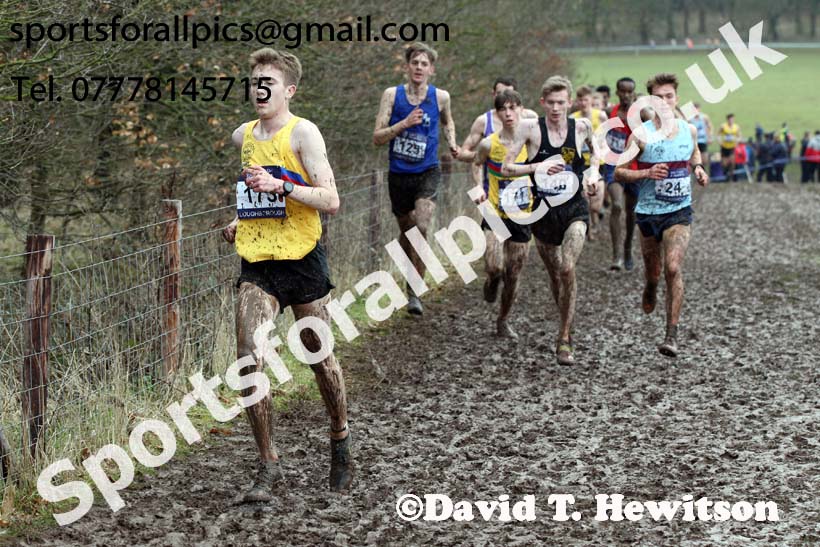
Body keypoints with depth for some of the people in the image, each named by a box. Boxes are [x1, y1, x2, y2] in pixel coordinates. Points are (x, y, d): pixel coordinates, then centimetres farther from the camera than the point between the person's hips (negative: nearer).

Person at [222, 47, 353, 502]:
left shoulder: (303, 133, -7)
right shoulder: (243, 136, 11)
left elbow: (330, 200, -15)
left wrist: (279, 186, -25)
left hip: (302, 259, -4)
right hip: (255, 263, 4)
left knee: (320, 357, 8)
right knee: (249, 361, -11)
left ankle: (340, 441, 32)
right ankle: (268, 464, -4)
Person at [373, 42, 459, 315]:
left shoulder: (440, 97, -3)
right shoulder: (392, 95, -5)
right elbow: (377, 138, -9)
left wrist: (452, 144, 4)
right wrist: (405, 123, -22)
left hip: (427, 172, -1)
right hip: (399, 174, 2)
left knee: (421, 228, -20)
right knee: (406, 231, 14)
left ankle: (414, 293, -13)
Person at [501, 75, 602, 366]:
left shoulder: (582, 126, -3)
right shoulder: (530, 128, -8)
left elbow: (595, 149, 21)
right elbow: (506, 168, -9)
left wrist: (593, 172, 4)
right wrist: (537, 167, -24)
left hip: (575, 210, -1)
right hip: (543, 211, 1)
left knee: (567, 269, -20)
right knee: (555, 275, 12)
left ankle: (564, 339, -12)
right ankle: (567, 328, 36)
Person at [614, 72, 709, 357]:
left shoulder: (689, 130, 1)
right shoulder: (641, 135, -9)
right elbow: (619, 172, -6)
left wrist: (698, 168, 4)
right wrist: (647, 173, -22)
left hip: (680, 210, 0)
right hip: (649, 211, 0)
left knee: (673, 268, -17)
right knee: (653, 272, 13)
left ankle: (672, 334, -14)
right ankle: (650, 290, 53)